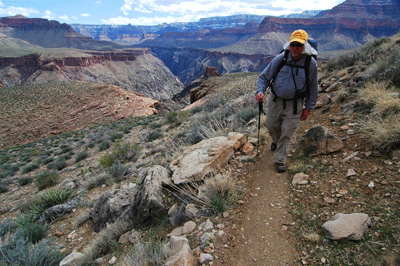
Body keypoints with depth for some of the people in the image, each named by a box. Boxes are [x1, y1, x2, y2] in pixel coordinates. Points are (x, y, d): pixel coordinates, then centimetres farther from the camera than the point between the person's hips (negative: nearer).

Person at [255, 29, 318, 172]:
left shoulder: (311, 63, -11)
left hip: (295, 104, -1)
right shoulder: (280, 59, -12)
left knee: (287, 132, -1)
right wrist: (260, 91, -23)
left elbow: (313, 87, 2)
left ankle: (280, 160, 18)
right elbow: (264, 77, -4)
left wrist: (308, 107, 1)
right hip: (276, 100, 2)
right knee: (271, 125, 13)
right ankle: (276, 141, 50)